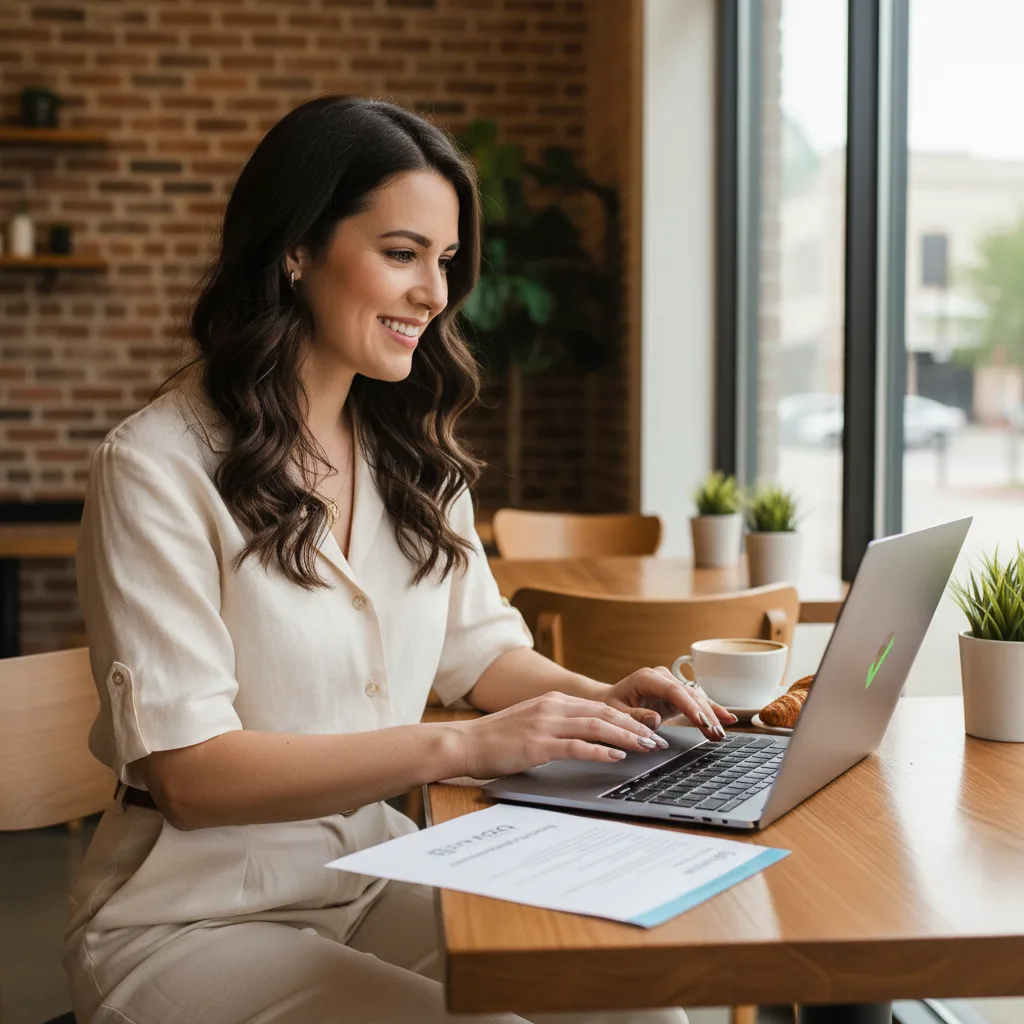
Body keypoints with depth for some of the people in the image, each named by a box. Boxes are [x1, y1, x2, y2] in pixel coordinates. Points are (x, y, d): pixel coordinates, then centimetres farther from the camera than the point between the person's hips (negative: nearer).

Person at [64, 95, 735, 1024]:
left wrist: (599, 700, -5)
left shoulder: (412, 452, 8)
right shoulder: (157, 467, -15)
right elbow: (188, 772, -20)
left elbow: (477, 647, 16)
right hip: (193, 915, -6)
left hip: (377, 878, 6)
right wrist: (461, 746, -27)